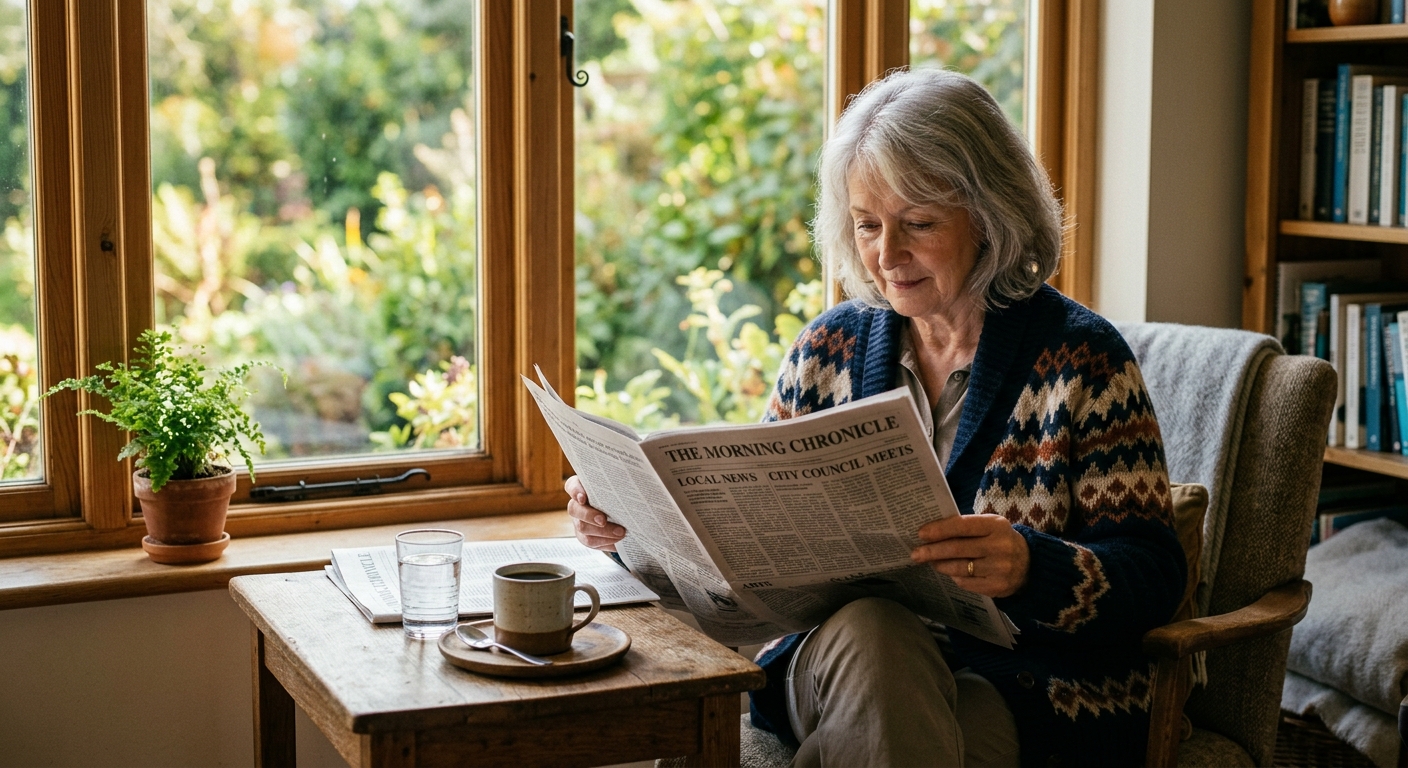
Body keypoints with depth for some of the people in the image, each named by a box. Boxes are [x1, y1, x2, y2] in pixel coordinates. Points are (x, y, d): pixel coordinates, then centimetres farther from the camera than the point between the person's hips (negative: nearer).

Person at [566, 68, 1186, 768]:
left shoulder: (1079, 356, -2)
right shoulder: (832, 348, 10)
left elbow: (1154, 574, -8)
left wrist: (1029, 566, -29)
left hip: (1024, 689, -3)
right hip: (835, 660, 3)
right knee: (868, 629, -34)